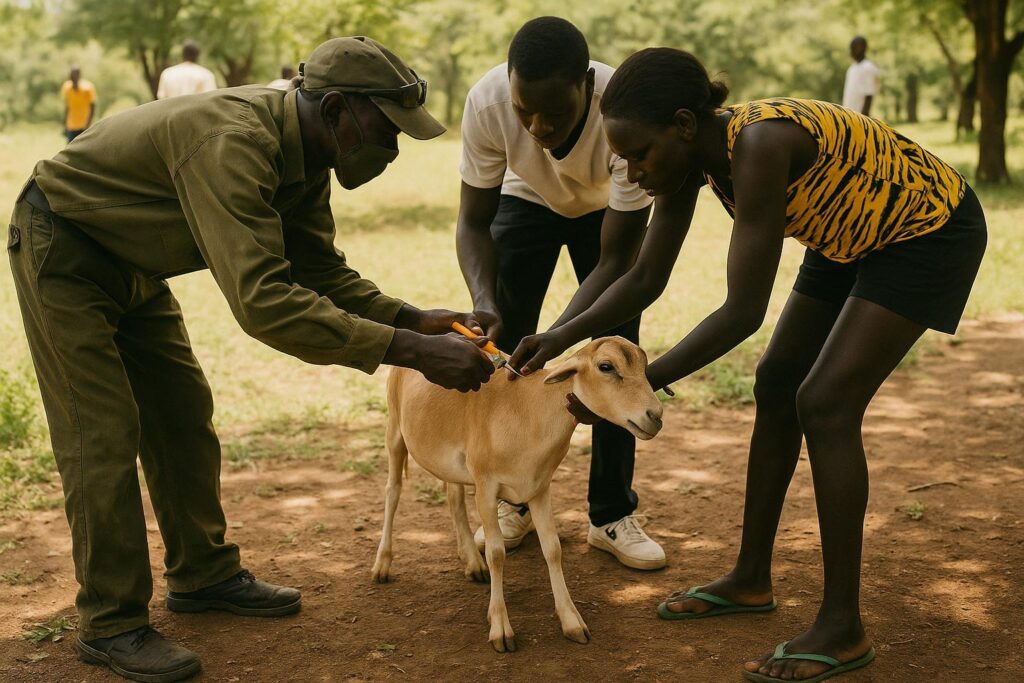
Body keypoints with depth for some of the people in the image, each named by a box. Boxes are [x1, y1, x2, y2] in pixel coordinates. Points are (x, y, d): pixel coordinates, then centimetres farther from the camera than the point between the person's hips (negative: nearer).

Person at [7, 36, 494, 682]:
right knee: (103, 435, -8)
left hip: (131, 265, 9)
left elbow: (320, 269, 2)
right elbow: (262, 301, -46)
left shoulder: (302, 153, -7)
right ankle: (112, 624, 3)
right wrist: (411, 350, -46)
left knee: (184, 415, 10)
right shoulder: (232, 144, -38)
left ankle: (203, 574, 24)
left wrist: (412, 318, -14)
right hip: (62, 254, -9)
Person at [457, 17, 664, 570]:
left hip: (607, 209, -1)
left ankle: (612, 516, 6)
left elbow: (615, 259, -33)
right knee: (505, 345, -5)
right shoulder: (486, 102, -36)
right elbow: (473, 221, -23)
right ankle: (512, 502, 13)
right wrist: (484, 301, -41)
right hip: (526, 199, 2)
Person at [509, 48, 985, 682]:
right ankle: (752, 579, 21)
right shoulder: (690, 155, -11)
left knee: (825, 404, -15)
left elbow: (744, 313, -35)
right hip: (855, 235, 9)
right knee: (777, 384, 8)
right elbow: (644, 280, -4)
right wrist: (565, 337, -16)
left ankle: (844, 627, -6)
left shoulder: (761, 145, -37)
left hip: (930, 229, -9)